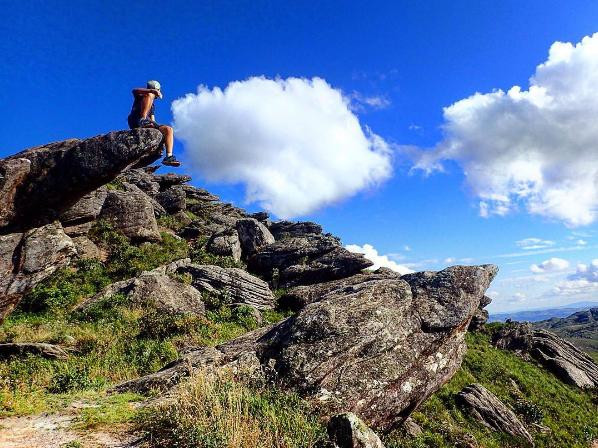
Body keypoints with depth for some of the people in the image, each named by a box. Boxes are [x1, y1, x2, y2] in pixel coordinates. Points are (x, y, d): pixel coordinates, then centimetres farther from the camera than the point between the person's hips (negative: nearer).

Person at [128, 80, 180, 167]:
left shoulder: (152, 106, 34)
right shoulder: (141, 96, 16)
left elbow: (153, 120, 25)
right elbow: (134, 91, -10)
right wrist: (151, 90, -23)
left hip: (148, 124, 6)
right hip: (136, 122, -6)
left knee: (169, 129, -12)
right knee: (150, 95, -17)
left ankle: (168, 157, -25)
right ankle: (143, 119, -34)